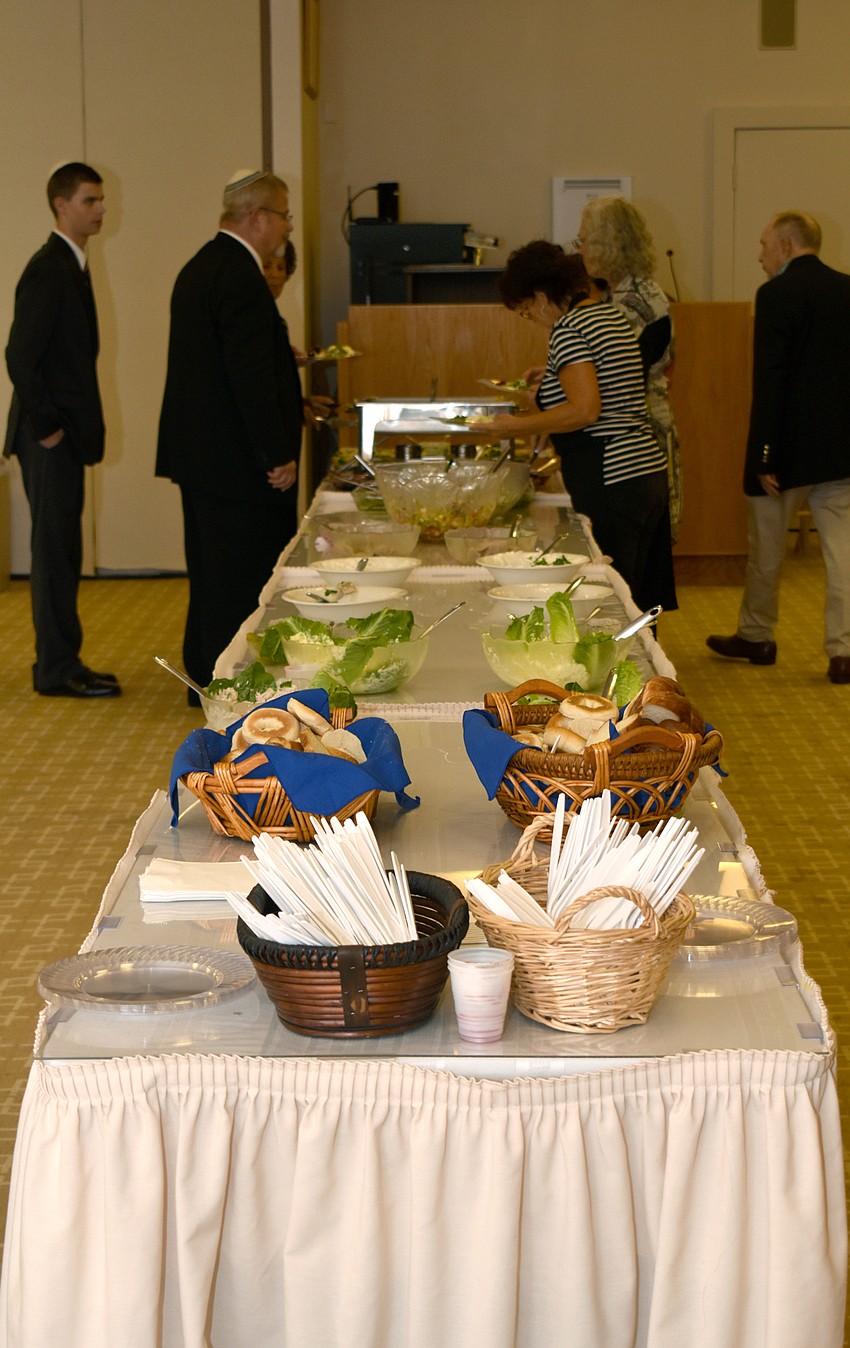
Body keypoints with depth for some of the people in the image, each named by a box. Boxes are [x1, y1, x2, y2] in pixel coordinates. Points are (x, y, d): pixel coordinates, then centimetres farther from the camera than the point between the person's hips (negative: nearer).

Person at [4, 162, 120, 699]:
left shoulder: (73, 265, 15)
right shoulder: (48, 270, -16)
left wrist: (74, 427, 14)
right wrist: (46, 427, -17)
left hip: (65, 435, 10)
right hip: (51, 438, -10)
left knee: (62, 551, 13)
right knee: (57, 550, -4)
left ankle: (61, 662, 20)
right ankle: (57, 670, 1)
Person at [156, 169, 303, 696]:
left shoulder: (199, 268, 13)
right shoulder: (240, 278, -19)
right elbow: (251, 378, -23)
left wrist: (282, 360, 22)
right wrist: (278, 455, -19)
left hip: (198, 452, 11)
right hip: (237, 457, -11)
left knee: (211, 570, 17)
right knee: (244, 576, -3)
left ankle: (205, 678, 26)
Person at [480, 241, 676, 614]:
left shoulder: (568, 329, -12)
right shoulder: (612, 315, 15)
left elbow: (585, 410, -22)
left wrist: (517, 425, -15)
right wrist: (553, 376, 31)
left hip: (611, 483, -10)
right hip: (649, 470, 10)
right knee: (636, 604, 13)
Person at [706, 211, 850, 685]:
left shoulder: (777, 294, -13)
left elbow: (770, 381, -16)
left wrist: (764, 457, -14)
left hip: (790, 448, -5)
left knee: (767, 550, 12)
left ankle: (757, 636, 26)